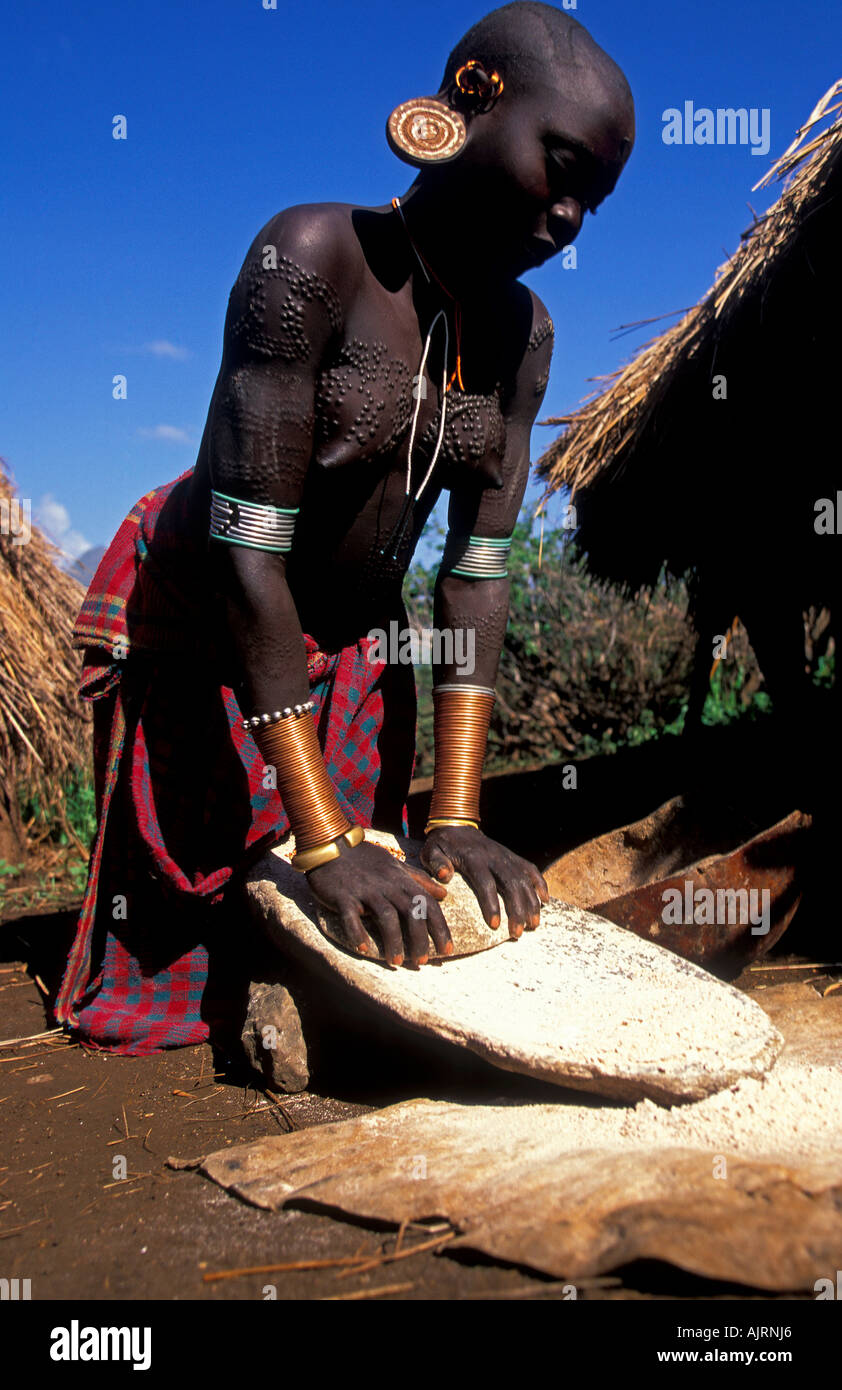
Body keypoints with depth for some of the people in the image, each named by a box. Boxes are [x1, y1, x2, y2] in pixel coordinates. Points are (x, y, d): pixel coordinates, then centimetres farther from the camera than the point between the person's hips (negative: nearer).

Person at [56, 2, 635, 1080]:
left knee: (342, 944, 11)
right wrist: (325, 836, -32)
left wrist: (456, 818, -17)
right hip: (204, 623, -5)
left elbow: (478, 569, -10)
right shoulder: (313, 257, -27)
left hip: (357, 641, 6)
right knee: (183, 908, 2)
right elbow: (246, 554, -30)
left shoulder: (521, 334, -7)